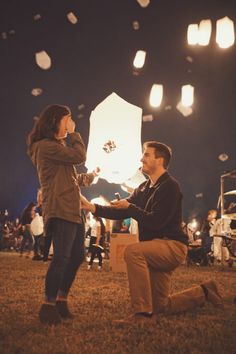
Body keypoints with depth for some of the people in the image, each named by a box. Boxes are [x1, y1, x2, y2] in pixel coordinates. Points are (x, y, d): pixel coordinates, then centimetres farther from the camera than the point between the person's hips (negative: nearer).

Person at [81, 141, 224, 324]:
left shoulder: (170, 186, -14)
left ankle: (143, 313, -29)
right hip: (156, 249, 9)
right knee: (161, 306, 12)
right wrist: (93, 207, -5)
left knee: (132, 251, -35)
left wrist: (129, 207, -17)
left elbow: (156, 222, -23)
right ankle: (203, 292, 32)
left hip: (172, 245, -9)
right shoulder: (143, 189, 12)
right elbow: (121, 213, 7)